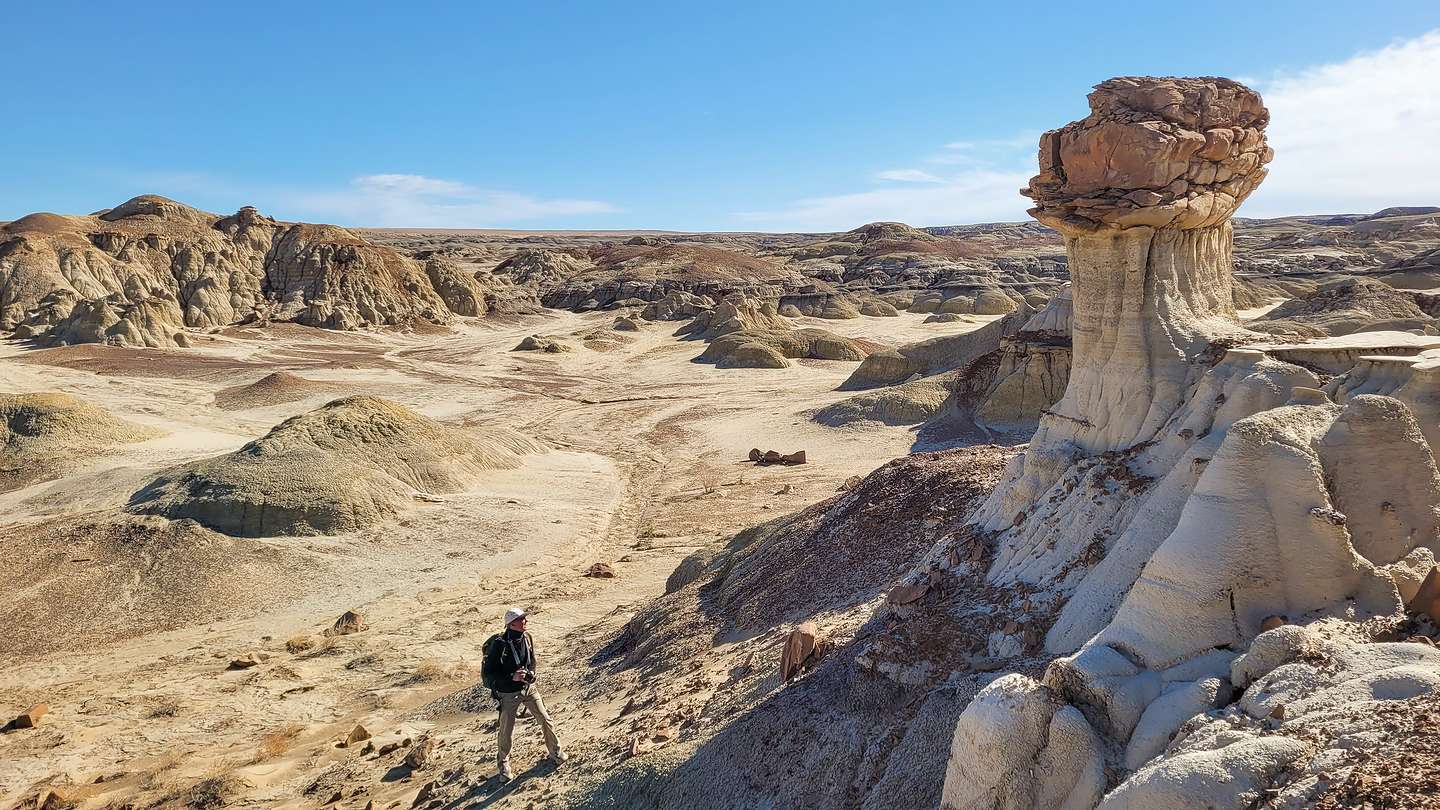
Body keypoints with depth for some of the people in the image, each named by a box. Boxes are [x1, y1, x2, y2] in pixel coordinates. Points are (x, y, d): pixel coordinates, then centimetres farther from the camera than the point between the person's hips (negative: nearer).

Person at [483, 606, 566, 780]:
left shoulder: (527, 638, -4)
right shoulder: (499, 644, -23)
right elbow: (488, 673, -18)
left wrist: (530, 673, -7)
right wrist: (511, 677, -27)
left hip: (529, 688, 5)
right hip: (509, 693, -5)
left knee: (545, 719, 6)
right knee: (506, 730, 8)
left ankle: (556, 752, 27)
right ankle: (503, 763, 33)